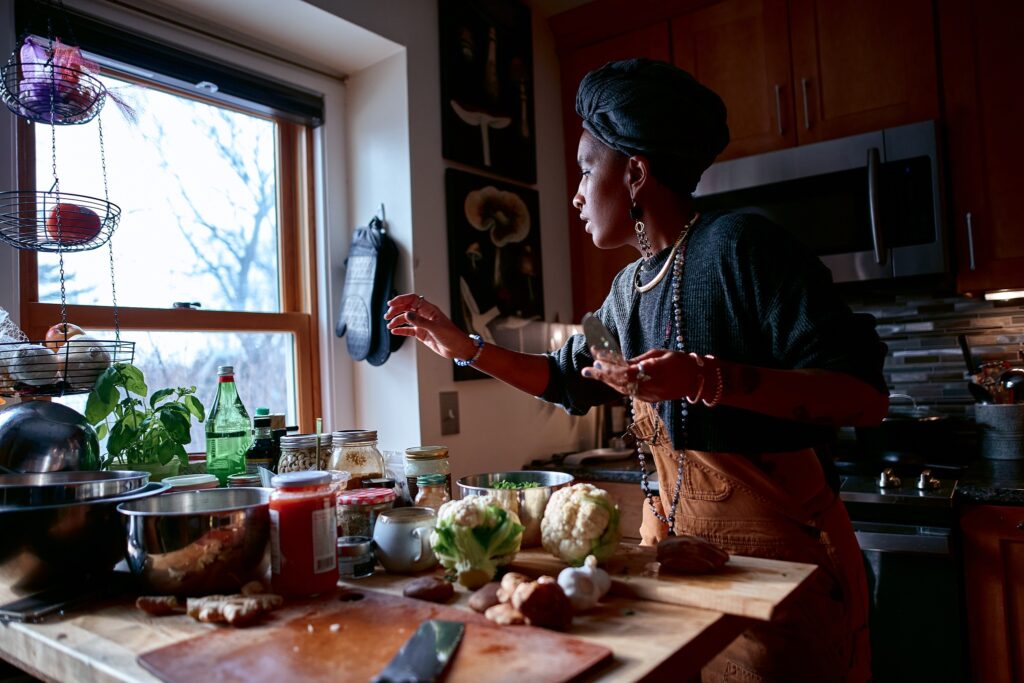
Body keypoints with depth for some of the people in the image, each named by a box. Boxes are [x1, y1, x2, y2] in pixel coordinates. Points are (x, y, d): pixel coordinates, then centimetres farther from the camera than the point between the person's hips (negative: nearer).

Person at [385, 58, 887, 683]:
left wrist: (711, 380, -33)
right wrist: (461, 345, 12)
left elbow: (866, 397, -21)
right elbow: (569, 380, 20)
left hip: (780, 553, -7)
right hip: (679, 538, 7)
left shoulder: (738, 246, -17)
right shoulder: (630, 288, 6)